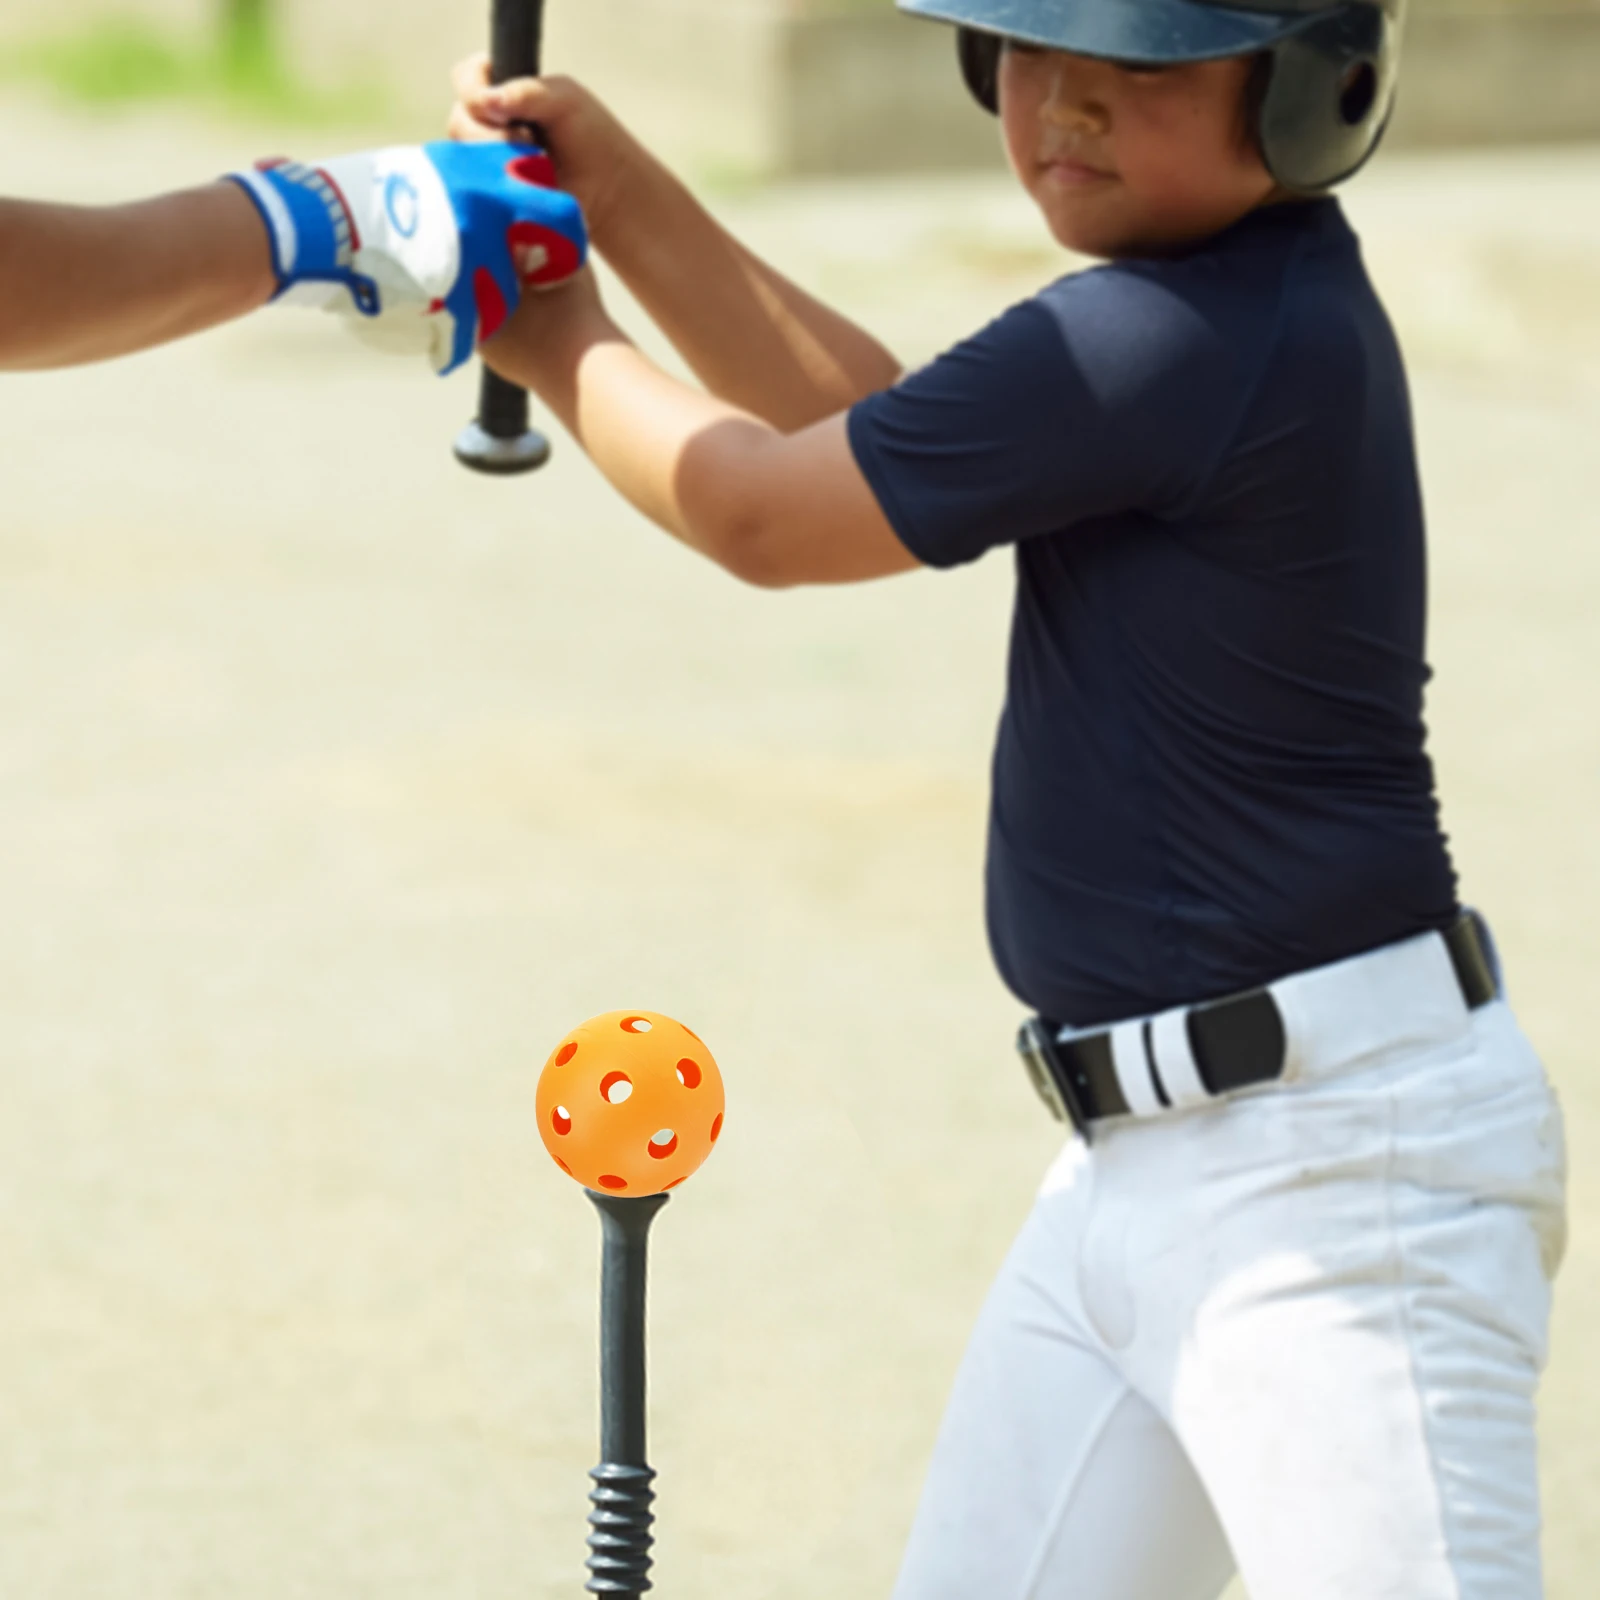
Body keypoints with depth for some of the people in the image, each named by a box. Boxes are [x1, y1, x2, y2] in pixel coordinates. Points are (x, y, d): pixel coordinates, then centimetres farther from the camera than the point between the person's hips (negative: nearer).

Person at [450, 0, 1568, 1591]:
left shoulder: (1196, 340, -20)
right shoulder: (1231, 296, 9)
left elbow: (766, 513, -10)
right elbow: (876, 433, 18)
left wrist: (558, 348, 9)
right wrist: (613, 187, 10)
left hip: (1324, 1164, -11)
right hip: (1138, 1161, 11)